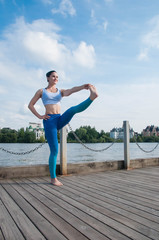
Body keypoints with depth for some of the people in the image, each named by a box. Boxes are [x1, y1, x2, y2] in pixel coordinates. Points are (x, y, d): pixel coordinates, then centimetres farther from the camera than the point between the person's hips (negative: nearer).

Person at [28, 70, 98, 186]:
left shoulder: (60, 91, 16)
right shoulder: (41, 91, 11)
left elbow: (70, 91, -6)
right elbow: (30, 105, 13)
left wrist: (83, 86, -27)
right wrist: (39, 116, -2)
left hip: (60, 119, 4)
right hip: (49, 121, -3)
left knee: (73, 109, -26)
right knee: (54, 151, -6)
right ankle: (53, 178, 7)